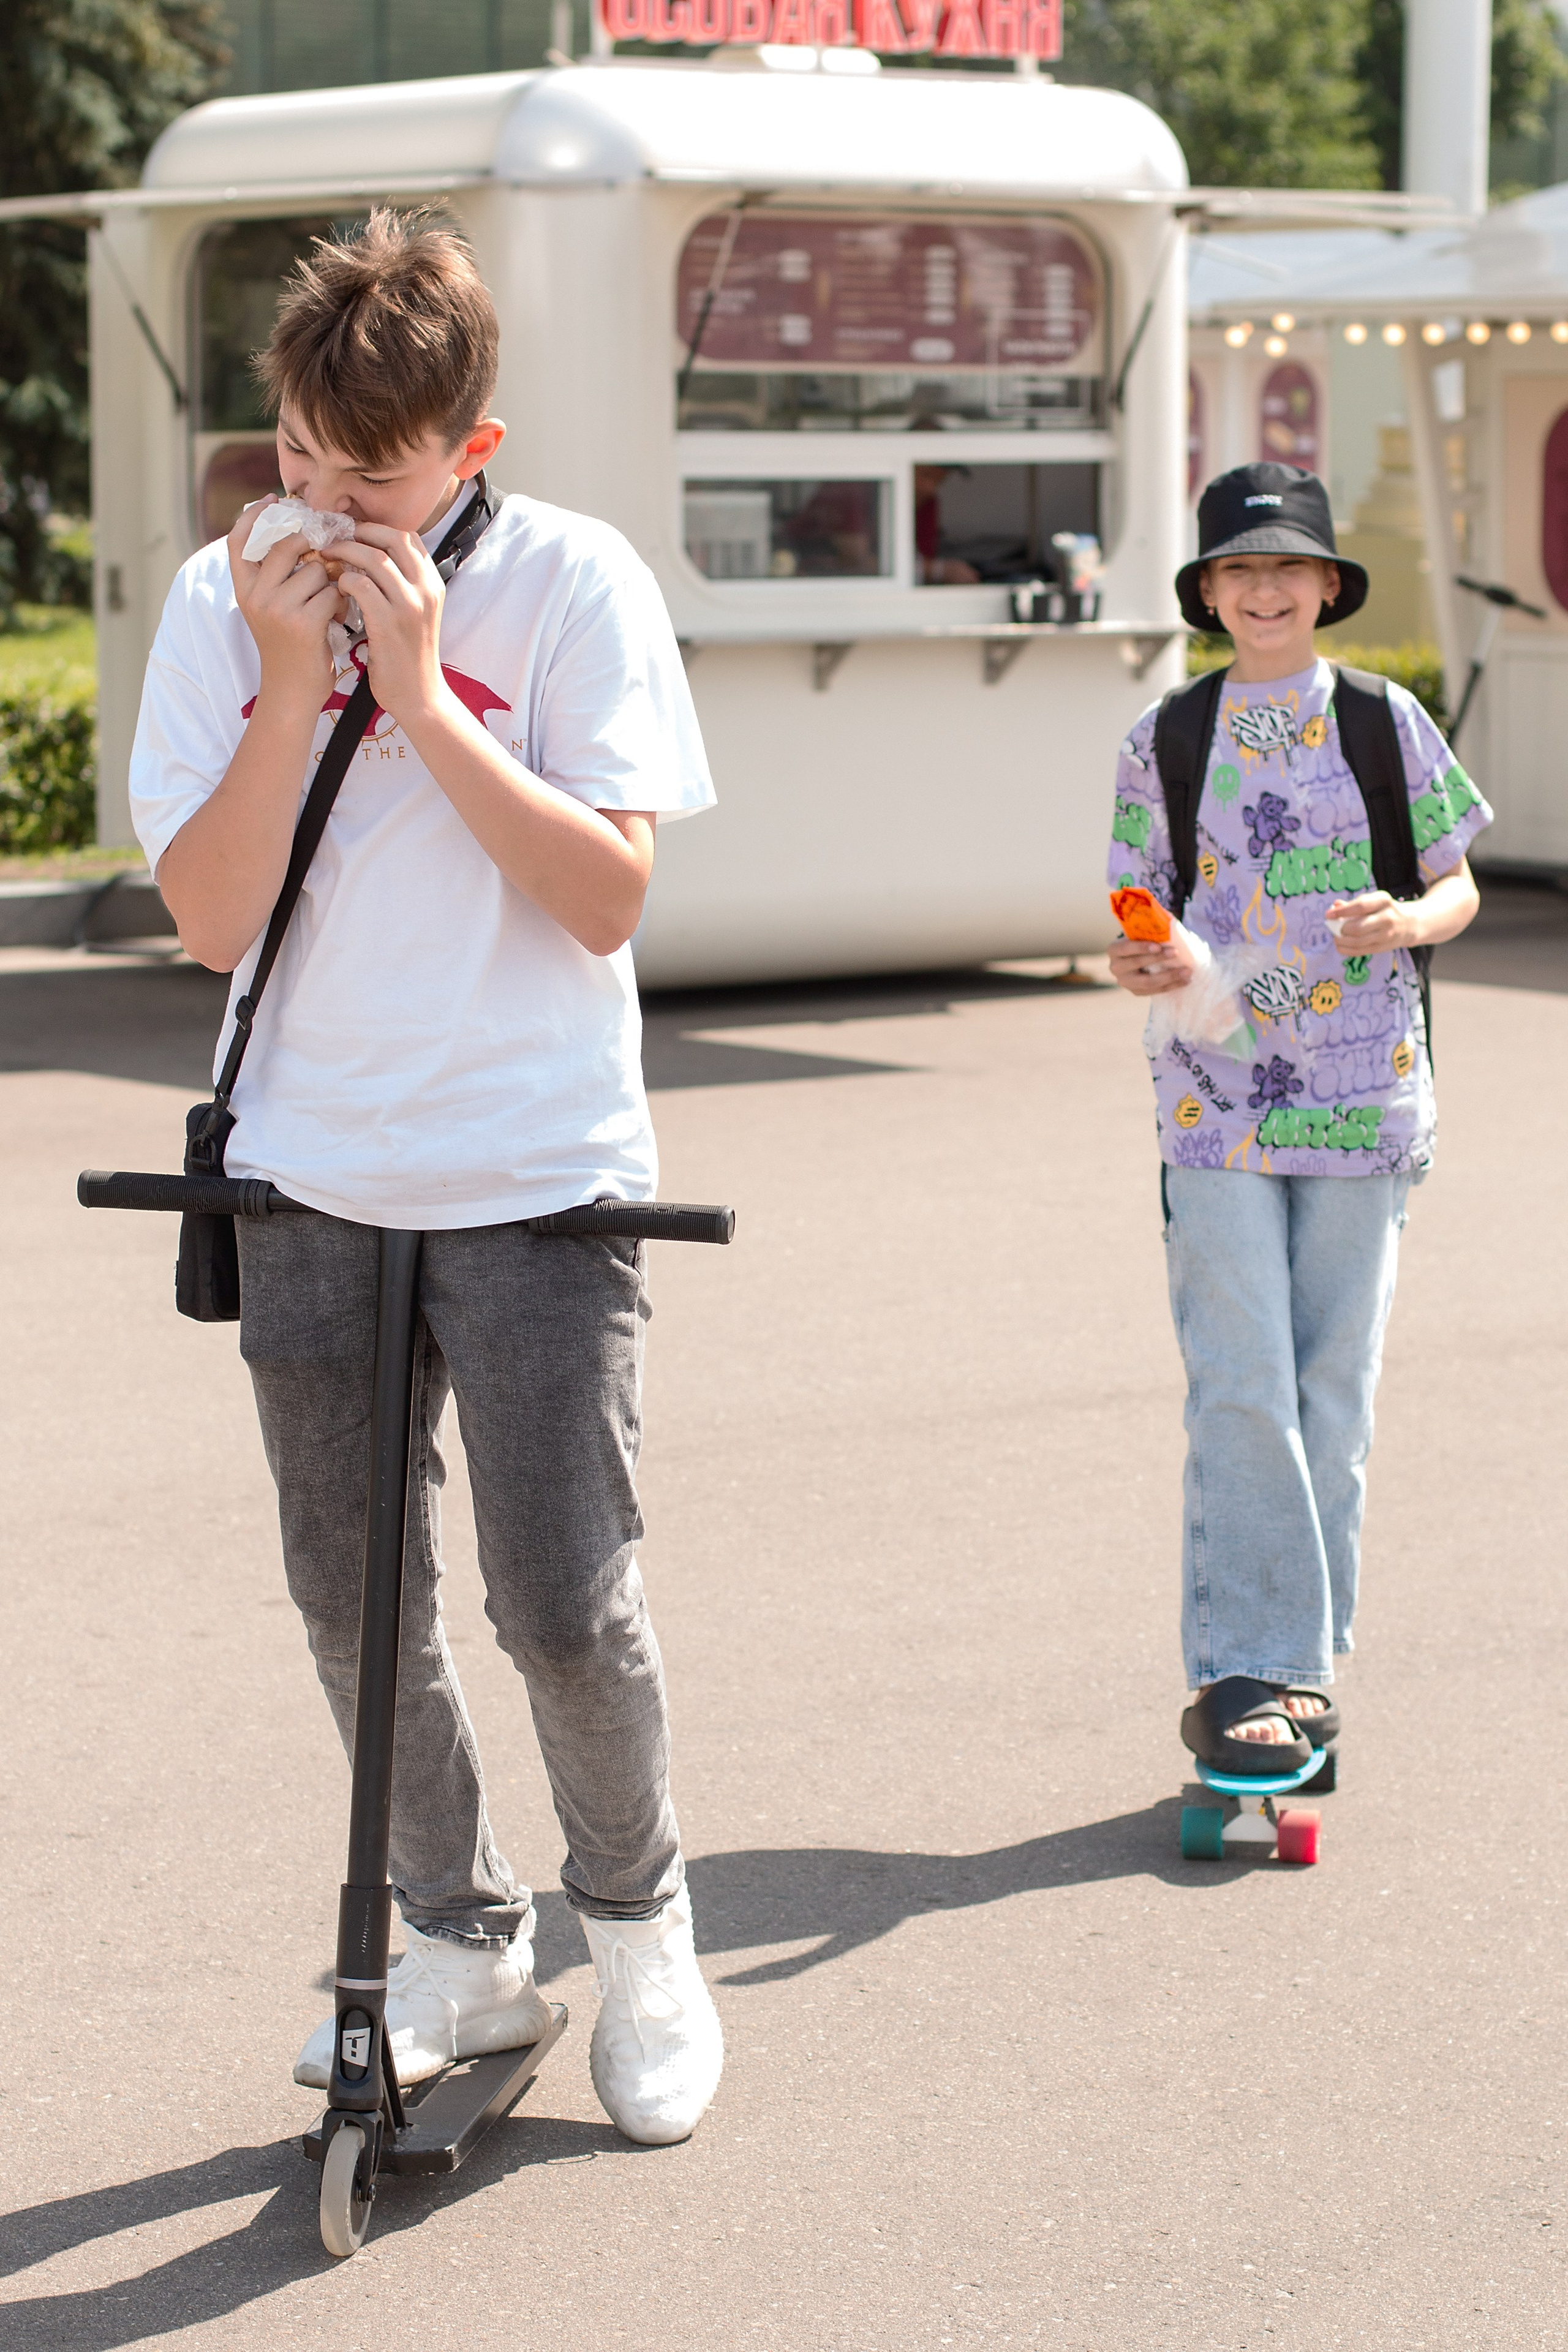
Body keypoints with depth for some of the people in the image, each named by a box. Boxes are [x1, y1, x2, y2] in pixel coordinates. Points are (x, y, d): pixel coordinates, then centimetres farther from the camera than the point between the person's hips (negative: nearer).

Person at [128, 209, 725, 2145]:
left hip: (538, 1180, -3)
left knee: (563, 1607, -6)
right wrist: (294, 687, -16)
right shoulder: (224, 599, 0)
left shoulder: (575, 584, -8)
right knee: (355, 1604, 10)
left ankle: (639, 1930, 21)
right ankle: (461, 1950, 29)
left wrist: (419, 691, -20)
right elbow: (210, 917, -6)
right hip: (311, 1179, 4)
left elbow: (607, 897, -15)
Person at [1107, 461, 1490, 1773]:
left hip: (1362, 1102, 1)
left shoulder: (1387, 723, 5)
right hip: (1216, 1100, 0)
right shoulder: (1162, 742, 6)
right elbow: (1142, 920, 10)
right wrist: (1144, 965, -13)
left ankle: (1304, 1662, 15)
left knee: (1333, 1391, 4)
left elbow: (1460, 886, 9)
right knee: (1240, 1392, -8)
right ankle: (1245, 1670, -5)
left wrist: (1407, 919, -13)